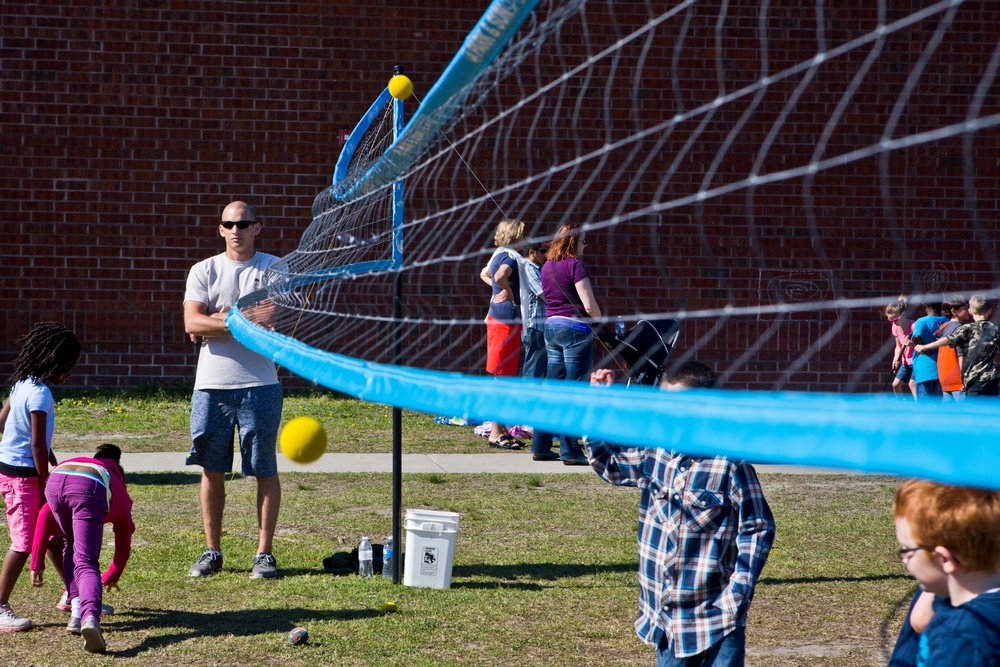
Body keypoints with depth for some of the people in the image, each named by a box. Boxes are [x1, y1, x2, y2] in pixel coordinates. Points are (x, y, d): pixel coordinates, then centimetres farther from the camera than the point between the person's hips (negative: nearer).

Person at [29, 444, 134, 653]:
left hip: (54, 481, 2)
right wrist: (111, 577, 67)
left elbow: (44, 515, 32)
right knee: (87, 563, -4)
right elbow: (123, 546, 48)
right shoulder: (120, 494, 41)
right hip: (89, 489, -2)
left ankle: (77, 611, 14)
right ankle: (91, 617, -32)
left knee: (72, 546, 28)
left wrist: (37, 563, 30)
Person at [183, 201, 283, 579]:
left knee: (264, 470, 1)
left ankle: (265, 553, 9)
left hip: (259, 384, -2)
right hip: (211, 385, 2)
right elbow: (192, 324, -6)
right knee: (212, 470, 6)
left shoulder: (274, 269, 5)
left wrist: (217, 321, -12)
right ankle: (212, 551, 16)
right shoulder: (203, 271, 8)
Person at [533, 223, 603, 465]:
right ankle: (570, 451, -2)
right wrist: (598, 318, 6)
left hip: (551, 326, 8)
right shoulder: (574, 265, -12)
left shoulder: (546, 266, 12)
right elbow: (589, 305, -15)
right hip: (575, 328, -8)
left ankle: (540, 447, 15)